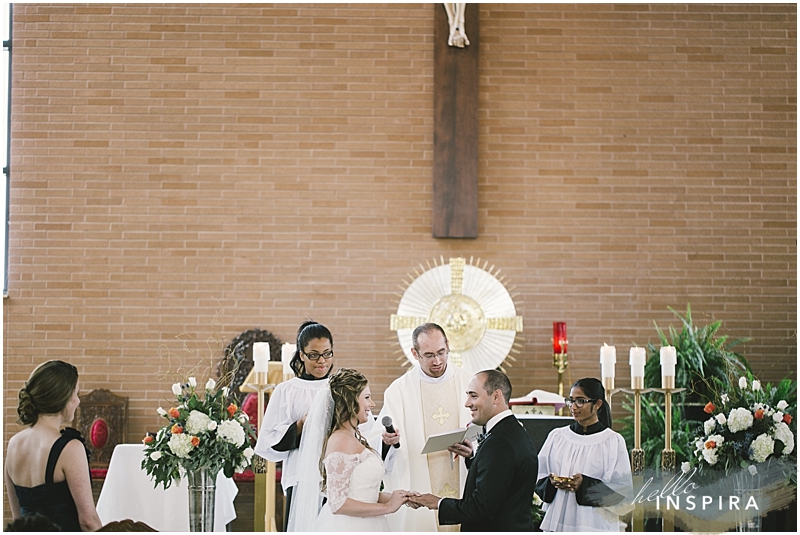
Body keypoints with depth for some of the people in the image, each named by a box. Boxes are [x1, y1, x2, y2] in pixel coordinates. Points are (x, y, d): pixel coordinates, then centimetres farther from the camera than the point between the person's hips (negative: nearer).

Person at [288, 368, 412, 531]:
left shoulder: (355, 438, 11)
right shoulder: (340, 441, -17)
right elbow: (338, 504, -21)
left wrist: (388, 497, -2)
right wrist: (387, 507, -14)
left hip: (362, 526, 9)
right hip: (348, 528, -9)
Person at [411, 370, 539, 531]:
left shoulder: (498, 443, -21)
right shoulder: (515, 432, 10)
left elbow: (482, 508, -23)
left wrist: (439, 503, -11)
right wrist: (472, 458, 8)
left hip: (497, 529, -10)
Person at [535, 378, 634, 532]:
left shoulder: (614, 441, -1)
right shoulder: (556, 436, 9)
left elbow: (623, 491, -5)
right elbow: (539, 478, 11)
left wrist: (586, 484, -17)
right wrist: (551, 482, -11)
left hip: (595, 525, -3)